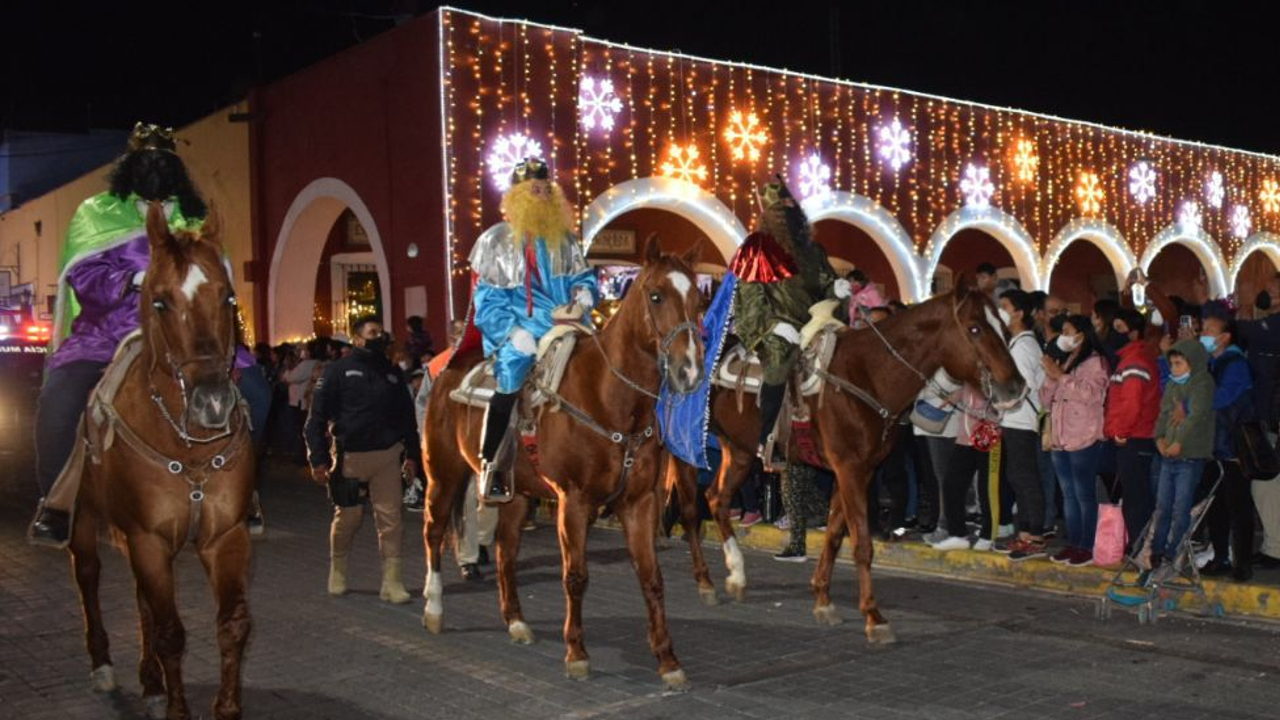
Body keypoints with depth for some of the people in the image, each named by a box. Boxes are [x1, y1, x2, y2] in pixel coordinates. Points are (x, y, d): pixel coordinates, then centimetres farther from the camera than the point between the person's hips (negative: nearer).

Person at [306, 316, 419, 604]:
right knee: (347, 518, 10)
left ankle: (392, 582, 6)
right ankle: (337, 569, 33)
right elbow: (317, 416, -3)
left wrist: (410, 452, 7)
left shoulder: (393, 373, 10)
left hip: (387, 455, 3)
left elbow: (407, 414, 15)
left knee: (390, 519, 0)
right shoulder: (339, 370, -1)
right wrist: (318, 458, -8)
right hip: (349, 456, -2)